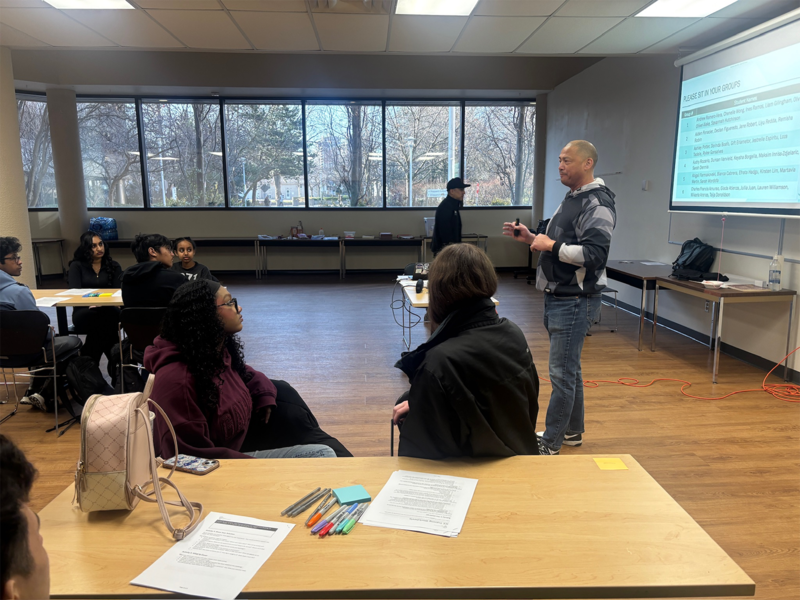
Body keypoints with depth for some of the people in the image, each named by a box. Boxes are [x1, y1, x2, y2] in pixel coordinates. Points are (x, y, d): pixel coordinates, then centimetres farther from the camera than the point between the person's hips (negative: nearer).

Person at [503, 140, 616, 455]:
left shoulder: (597, 204, -16)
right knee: (569, 369, 18)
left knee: (562, 373, -4)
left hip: (575, 302, -10)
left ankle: (550, 443, 6)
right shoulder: (571, 199, 16)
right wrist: (531, 238, 11)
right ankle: (572, 431, 32)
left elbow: (594, 254, -27)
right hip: (557, 298, 10)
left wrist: (552, 245, -19)